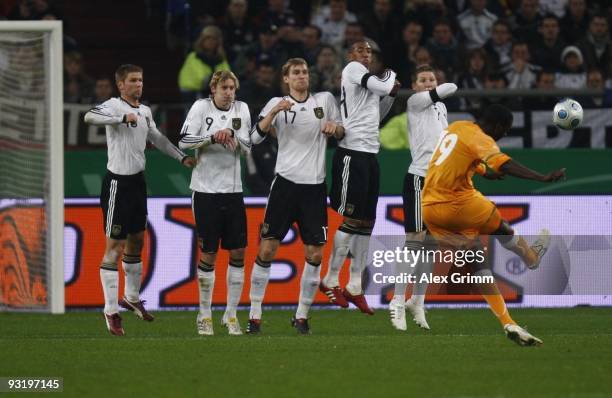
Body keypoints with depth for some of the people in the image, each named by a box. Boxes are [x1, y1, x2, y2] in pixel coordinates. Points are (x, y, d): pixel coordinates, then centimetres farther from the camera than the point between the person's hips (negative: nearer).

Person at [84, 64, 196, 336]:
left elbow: (157, 138, 27)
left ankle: (132, 298, 35)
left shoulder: (145, 111, 12)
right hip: (118, 183, -8)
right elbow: (90, 117, -34)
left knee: (136, 241, 19)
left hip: (138, 181, 8)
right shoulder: (114, 106, -13)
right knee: (114, 247, -6)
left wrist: (182, 157, 23)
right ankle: (111, 311, -4)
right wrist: (123, 117, -41)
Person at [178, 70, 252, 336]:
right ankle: (204, 315, 10)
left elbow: (247, 147, 3)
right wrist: (213, 137, -23)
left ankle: (231, 314, 9)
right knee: (208, 253, -1)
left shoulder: (241, 109, 6)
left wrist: (231, 133, -16)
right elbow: (184, 142, -12)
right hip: (205, 190, -3)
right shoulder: (201, 107, -3)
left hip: (233, 190, 3)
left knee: (238, 252, -1)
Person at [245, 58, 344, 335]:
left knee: (315, 254, -1)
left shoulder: (325, 100, 9)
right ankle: (254, 315, 0)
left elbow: (341, 133, 17)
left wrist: (334, 127, -5)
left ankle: (302, 315, 12)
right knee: (267, 249, -6)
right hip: (286, 183, -2)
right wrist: (274, 112, -22)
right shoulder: (277, 103, 4)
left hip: (315, 186, 2)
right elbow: (256, 136, -8)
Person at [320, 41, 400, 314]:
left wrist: (391, 94, 18)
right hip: (352, 152, -9)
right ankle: (331, 280, 0)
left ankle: (355, 286, 10)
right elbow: (383, 86, -16)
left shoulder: (367, 78, 22)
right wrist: (391, 76, 5)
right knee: (350, 218, -8)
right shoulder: (353, 69, -3)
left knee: (366, 222, 7)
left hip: (369, 154, 9)